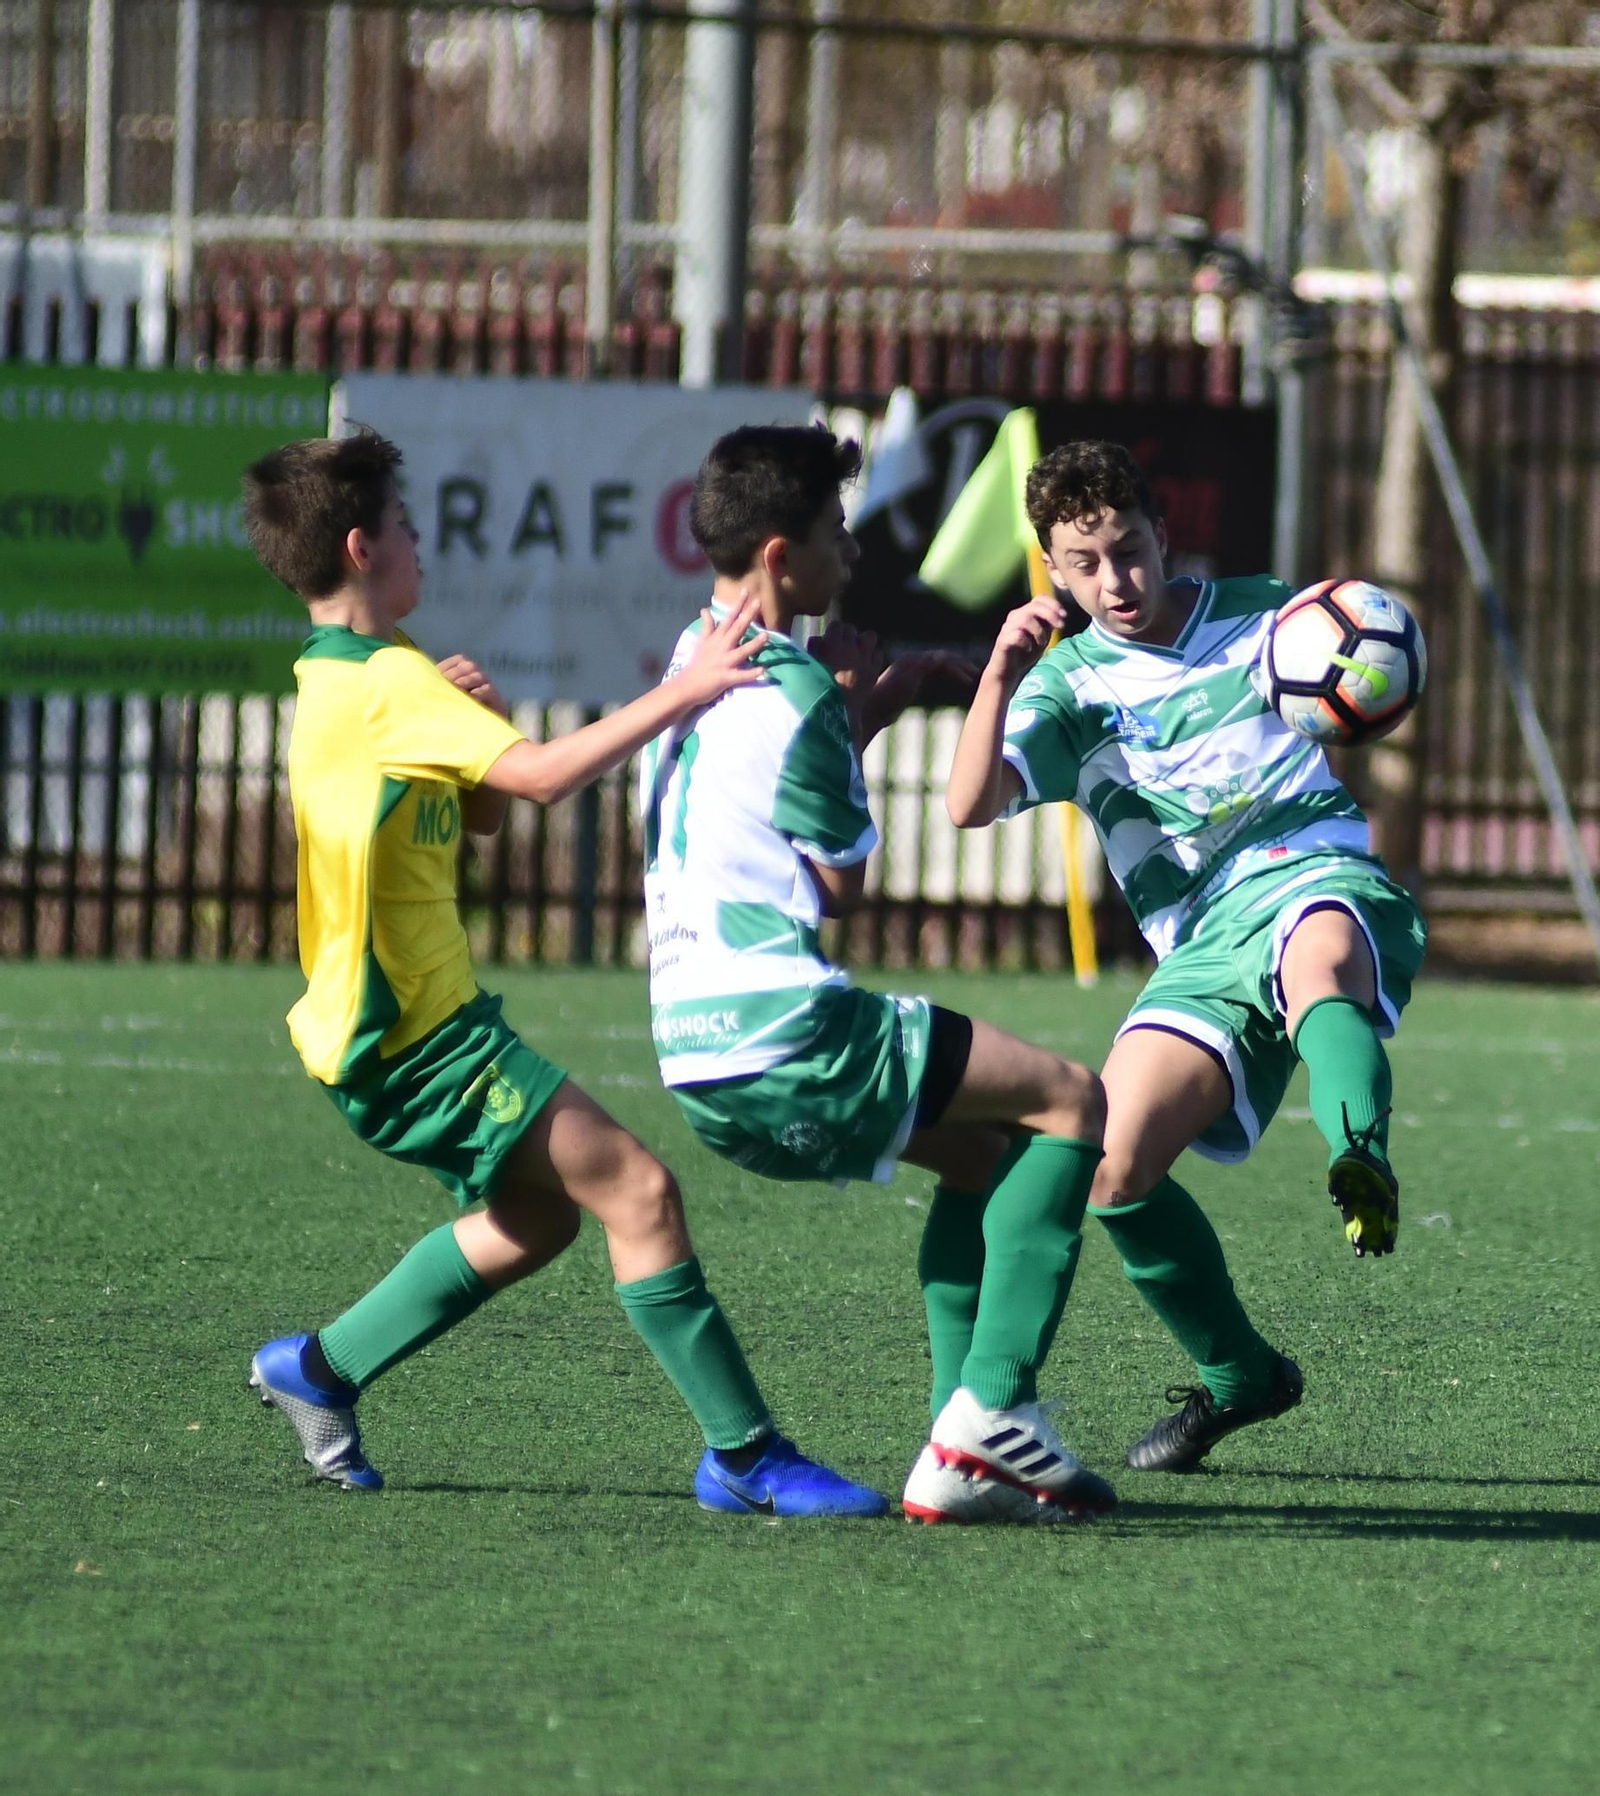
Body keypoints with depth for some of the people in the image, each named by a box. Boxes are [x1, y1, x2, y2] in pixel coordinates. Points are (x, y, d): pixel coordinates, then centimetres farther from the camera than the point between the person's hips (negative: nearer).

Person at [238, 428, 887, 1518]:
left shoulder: (343, 680, 14)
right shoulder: (391, 683, -18)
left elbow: (483, 812, 20)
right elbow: (541, 775, -29)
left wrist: (479, 720, 0)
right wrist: (683, 692, -28)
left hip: (395, 1024, 11)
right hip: (416, 1031, -11)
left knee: (536, 1216, 22)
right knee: (639, 1190, -13)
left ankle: (318, 1371, 29)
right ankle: (746, 1457, -12)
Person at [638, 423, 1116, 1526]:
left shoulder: (696, 662, 16)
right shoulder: (797, 691, -12)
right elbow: (843, 884, -2)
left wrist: (868, 707, 21)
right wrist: (858, 709, 8)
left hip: (696, 1045, 10)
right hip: (782, 1034, -10)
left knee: (988, 1148, 22)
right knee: (1072, 1104, -3)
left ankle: (965, 1453, 10)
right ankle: (992, 1404, -11)